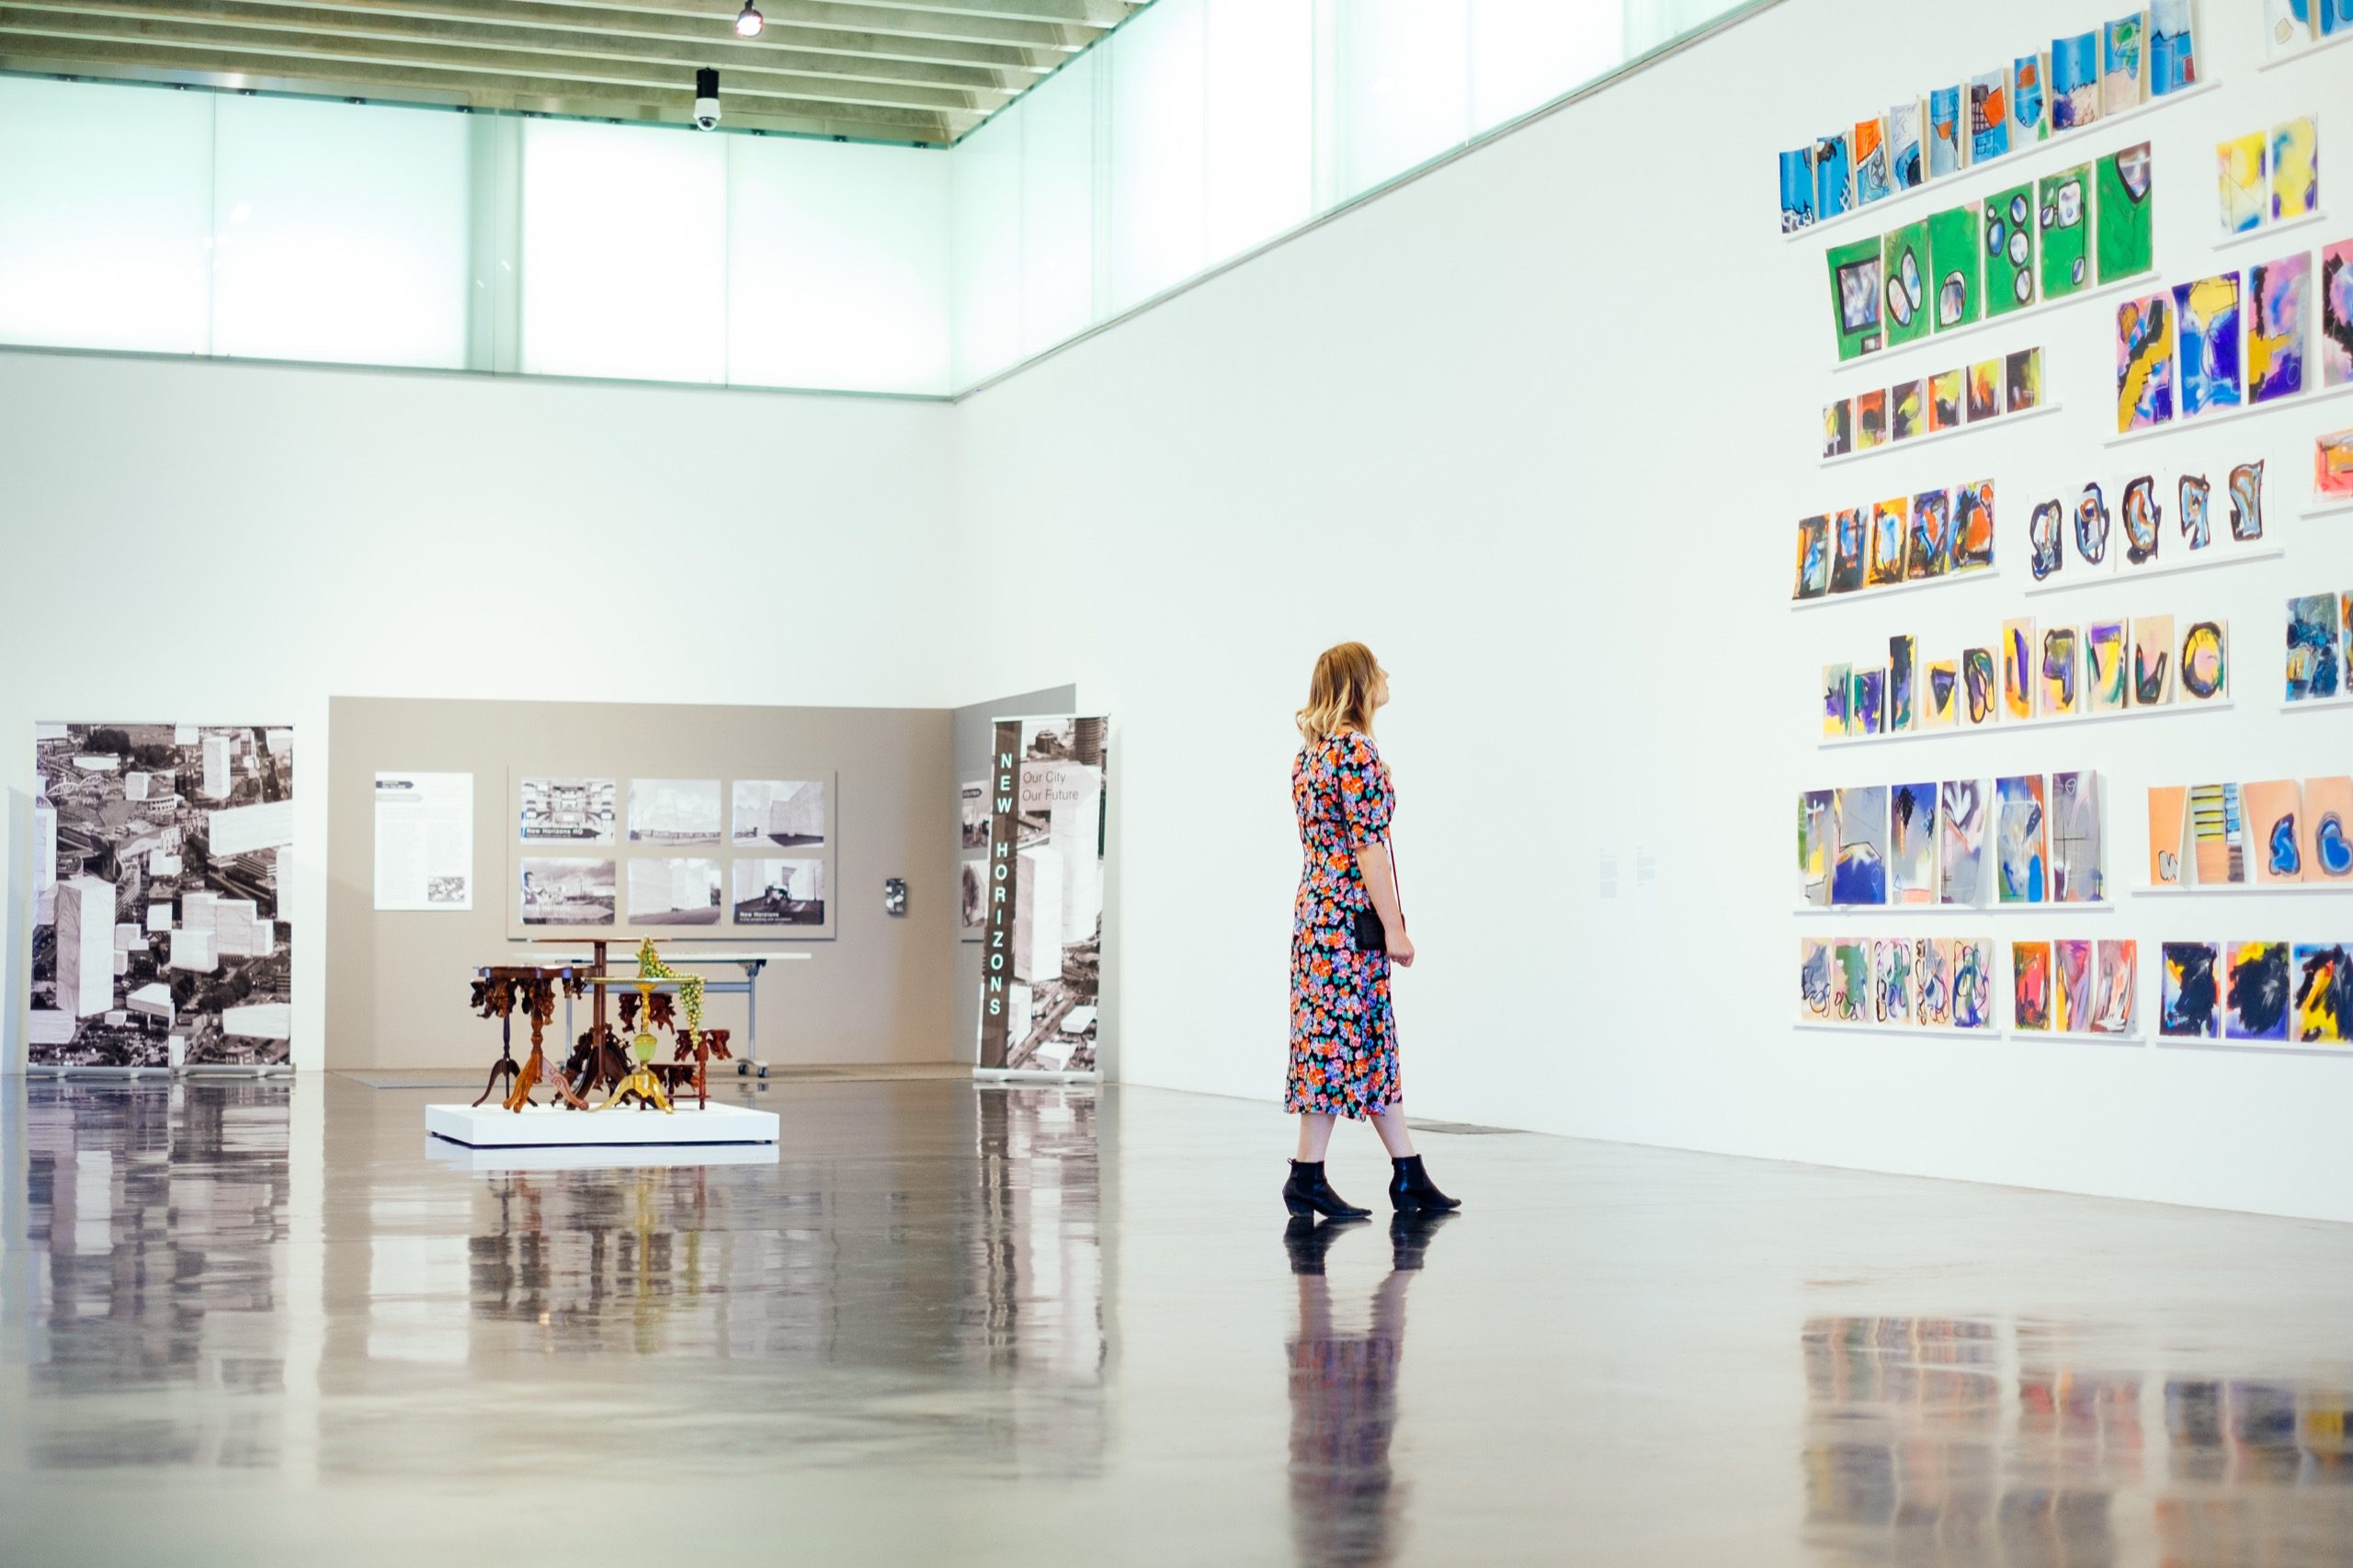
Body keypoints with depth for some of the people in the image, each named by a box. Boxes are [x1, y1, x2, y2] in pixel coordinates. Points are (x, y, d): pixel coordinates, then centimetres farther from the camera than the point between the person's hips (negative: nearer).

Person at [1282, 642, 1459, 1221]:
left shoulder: (1311, 750, 15)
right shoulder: (1356, 749, -14)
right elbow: (1369, 846, -18)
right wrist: (1394, 928, -15)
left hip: (1316, 905, 10)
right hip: (1350, 912, -10)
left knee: (1374, 1039, 10)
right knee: (1339, 1039, -5)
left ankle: (1409, 1175, 13)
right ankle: (1307, 1178, -1)